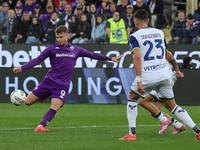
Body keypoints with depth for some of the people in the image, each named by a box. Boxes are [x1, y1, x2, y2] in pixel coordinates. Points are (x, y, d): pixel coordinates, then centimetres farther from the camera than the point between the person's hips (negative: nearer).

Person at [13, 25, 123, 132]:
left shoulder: (75, 50, 9)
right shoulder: (52, 49, 3)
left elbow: (91, 55, 18)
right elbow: (38, 60, 1)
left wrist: (111, 58, 20)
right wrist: (22, 68, -9)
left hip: (62, 85, -1)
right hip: (49, 81, 1)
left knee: (55, 106, -26)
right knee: (28, 102, -3)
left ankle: (41, 126, -29)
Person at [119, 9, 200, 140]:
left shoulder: (135, 37, -2)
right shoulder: (160, 33, 14)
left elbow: (137, 57, -18)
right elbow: (168, 55, 24)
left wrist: (138, 80, -21)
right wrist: (177, 70, 37)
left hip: (148, 76, -4)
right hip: (165, 75, 5)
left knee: (132, 98, 19)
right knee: (171, 105, 14)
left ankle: (132, 133, 11)